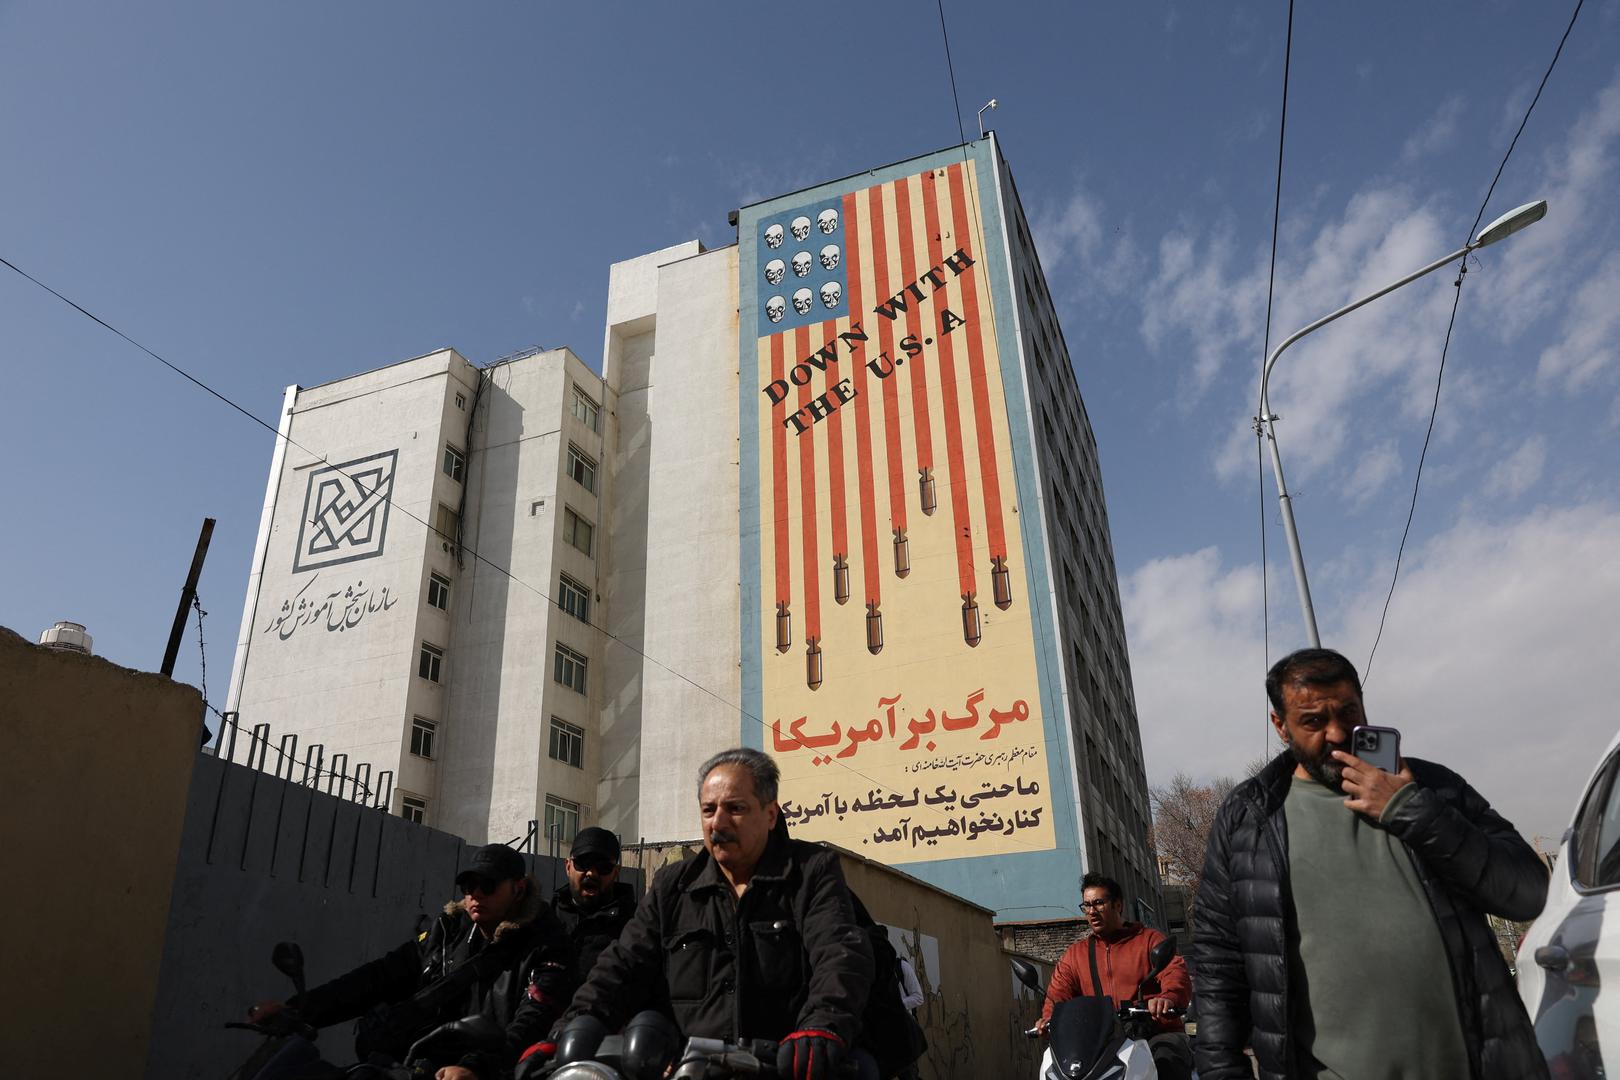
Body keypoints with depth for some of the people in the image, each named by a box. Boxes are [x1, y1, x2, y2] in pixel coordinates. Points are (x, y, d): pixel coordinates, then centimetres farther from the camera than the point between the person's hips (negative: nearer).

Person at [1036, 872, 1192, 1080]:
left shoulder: (1149, 939, 8)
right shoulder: (1074, 954, 19)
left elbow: (1176, 972, -10)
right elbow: (1058, 992, 6)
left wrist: (1168, 997, -35)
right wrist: (1049, 1018, -18)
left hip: (1158, 1034, -2)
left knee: (1166, 1063, -36)